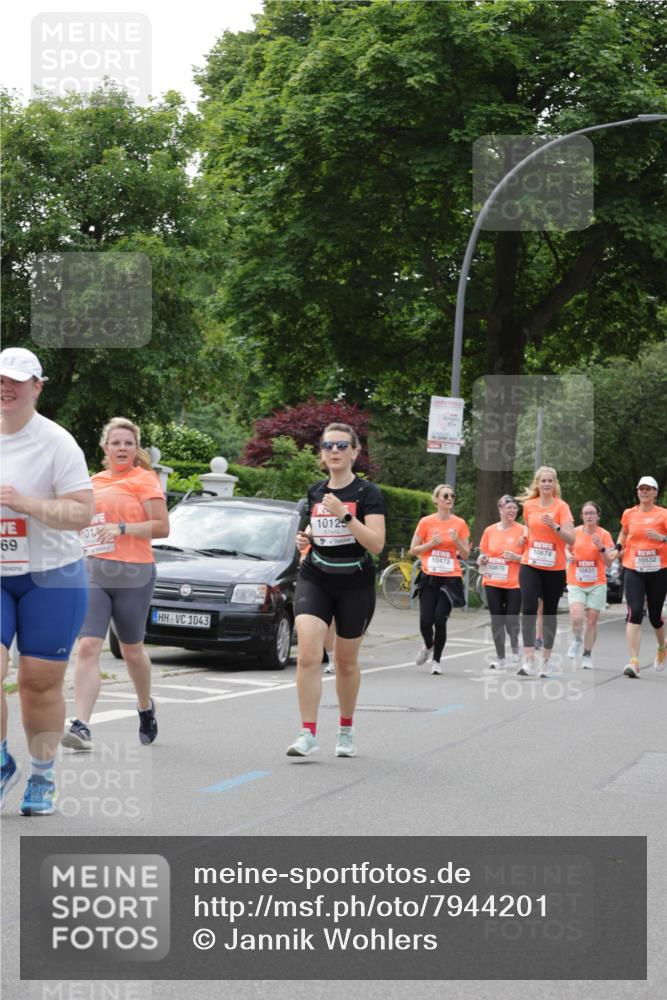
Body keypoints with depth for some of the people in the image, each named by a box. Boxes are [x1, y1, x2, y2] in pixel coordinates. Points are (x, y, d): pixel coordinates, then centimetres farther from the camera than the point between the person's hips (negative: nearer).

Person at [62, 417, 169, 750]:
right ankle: (81, 726, -19)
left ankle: (145, 707, 38)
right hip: (92, 574, 4)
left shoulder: (143, 480, -1)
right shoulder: (95, 482, 15)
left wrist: (122, 528, -19)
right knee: (87, 647, -12)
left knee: (131, 650, 11)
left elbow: (162, 527, -9)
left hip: (133, 575, -4)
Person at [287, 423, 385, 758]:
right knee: (308, 655, -15)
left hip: (355, 585, -3)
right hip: (315, 580, 3)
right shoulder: (315, 492, 7)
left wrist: (344, 515, -27)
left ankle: (346, 731, 29)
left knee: (346, 661, 10)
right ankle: (308, 734, -15)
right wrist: (305, 537, 3)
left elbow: (376, 544, -18)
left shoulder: (367, 493, -8)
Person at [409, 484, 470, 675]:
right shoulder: (426, 522, 0)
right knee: (426, 621, -6)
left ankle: (436, 660, 8)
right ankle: (428, 646, 28)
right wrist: (431, 543, -11)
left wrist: (457, 540, -12)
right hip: (430, 578, 0)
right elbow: (413, 550, 4)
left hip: (451, 579, 0)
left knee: (440, 620, -10)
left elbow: (465, 555, 6)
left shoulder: (460, 524, 3)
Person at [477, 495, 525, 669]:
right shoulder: (490, 531, 6)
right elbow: (483, 554, 16)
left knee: (511, 620, -5)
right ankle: (500, 657, 15)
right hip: (493, 582, 3)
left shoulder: (522, 531, -4)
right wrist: (482, 560, -5)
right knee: (497, 620, 4)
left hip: (514, 583, -3)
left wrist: (515, 557, -17)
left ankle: (515, 645, 27)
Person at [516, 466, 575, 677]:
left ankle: (546, 661, 21)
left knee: (549, 613, 8)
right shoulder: (529, 505, 5)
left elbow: (571, 539, -15)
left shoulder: (561, 506, -6)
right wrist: (525, 534, 8)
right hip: (530, 566, 1)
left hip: (554, 568, -1)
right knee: (528, 609, -16)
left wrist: (554, 526, -29)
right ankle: (528, 661, -20)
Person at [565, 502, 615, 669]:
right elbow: (567, 548, 19)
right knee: (576, 618, -19)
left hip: (597, 584, 0)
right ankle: (577, 640, 12)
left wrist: (601, 547, -20)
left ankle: (587, 655, 17)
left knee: (592, 621, 1)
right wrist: (568, 555, -3)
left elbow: (609, 563, -4)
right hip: (576, 584, 0)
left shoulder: (604, 534, -1)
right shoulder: (575, 532, 1)